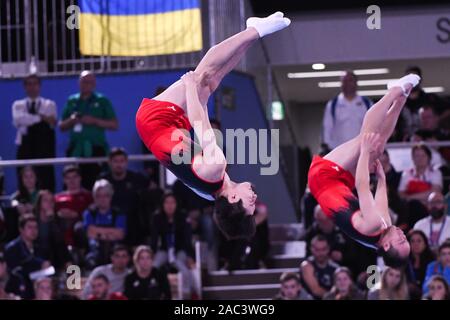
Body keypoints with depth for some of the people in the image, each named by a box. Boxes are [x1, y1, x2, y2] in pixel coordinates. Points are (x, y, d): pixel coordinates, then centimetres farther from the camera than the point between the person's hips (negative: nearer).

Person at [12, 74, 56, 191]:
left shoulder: (49, 104, 8)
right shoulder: (18, 105, 10)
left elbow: (52, 123, -9)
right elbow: (18, 120, -11)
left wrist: (28, 121, -18)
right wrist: (41, 117, -15)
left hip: (44, 146, -1)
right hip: (25, 146, 1)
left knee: (46, 179, -4)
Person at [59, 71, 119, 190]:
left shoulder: (102, 101, 7)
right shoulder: (72, 101, 15)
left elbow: (114, 125, 2)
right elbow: (62, 126, 18)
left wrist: (95, 121, -10)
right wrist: (71, 121, -4)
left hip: (96, 150, -3)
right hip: (76, 150, 3)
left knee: (95, 184, -11)